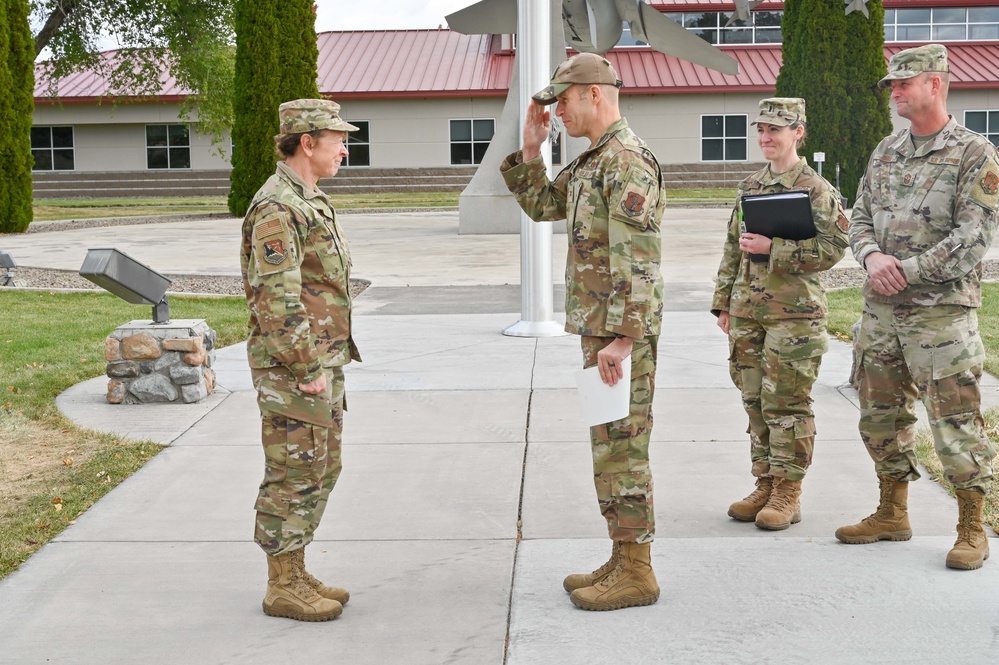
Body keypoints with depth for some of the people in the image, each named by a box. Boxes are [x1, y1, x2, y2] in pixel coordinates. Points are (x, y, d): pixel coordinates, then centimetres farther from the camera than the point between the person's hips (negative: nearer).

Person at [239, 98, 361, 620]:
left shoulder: (310, 201, 15)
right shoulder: (276, 207, -18)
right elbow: (275, 299, -23)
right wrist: (308, 371, -21)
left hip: (322, 363, 10)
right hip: (293, 369, -10)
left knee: (319, 470, 15)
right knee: (293, 476, -1)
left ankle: (295, 575, 25)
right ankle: (283, 588, 10)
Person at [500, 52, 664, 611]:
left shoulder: (628, 161, -16)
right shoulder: (594, 160, 16)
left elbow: (637, 260, -22)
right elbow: (542, 204, 26)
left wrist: (622, 338, -24)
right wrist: (531, 150, 13)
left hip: (621, 333, -10)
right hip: (601, 328, 10)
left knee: (621, 449, -4)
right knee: (611, 447, 14)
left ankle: (636, 574, 5)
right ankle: (623, 561, 24)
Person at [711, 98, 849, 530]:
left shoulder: (816, 190, -6)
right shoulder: (750, 187, 14)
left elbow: (833, 248, -14)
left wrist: (772, 248, -19)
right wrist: (723, 302, 15)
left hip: (793, 313, -6)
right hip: (747, 312, 6)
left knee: (787, 405, -2)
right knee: (755, 403, 10)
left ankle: (787, 495, 7)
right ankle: (765, 486, 20)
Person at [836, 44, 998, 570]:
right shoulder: (885, 151, 13)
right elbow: (860, 218, 13)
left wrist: (907, 271, -15)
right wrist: (873, 256, -8)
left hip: (940, 310, -7)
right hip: (880, 309, 7)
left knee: (955, 421, -2)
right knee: (881, 415, 13)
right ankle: (891, 514, 28)